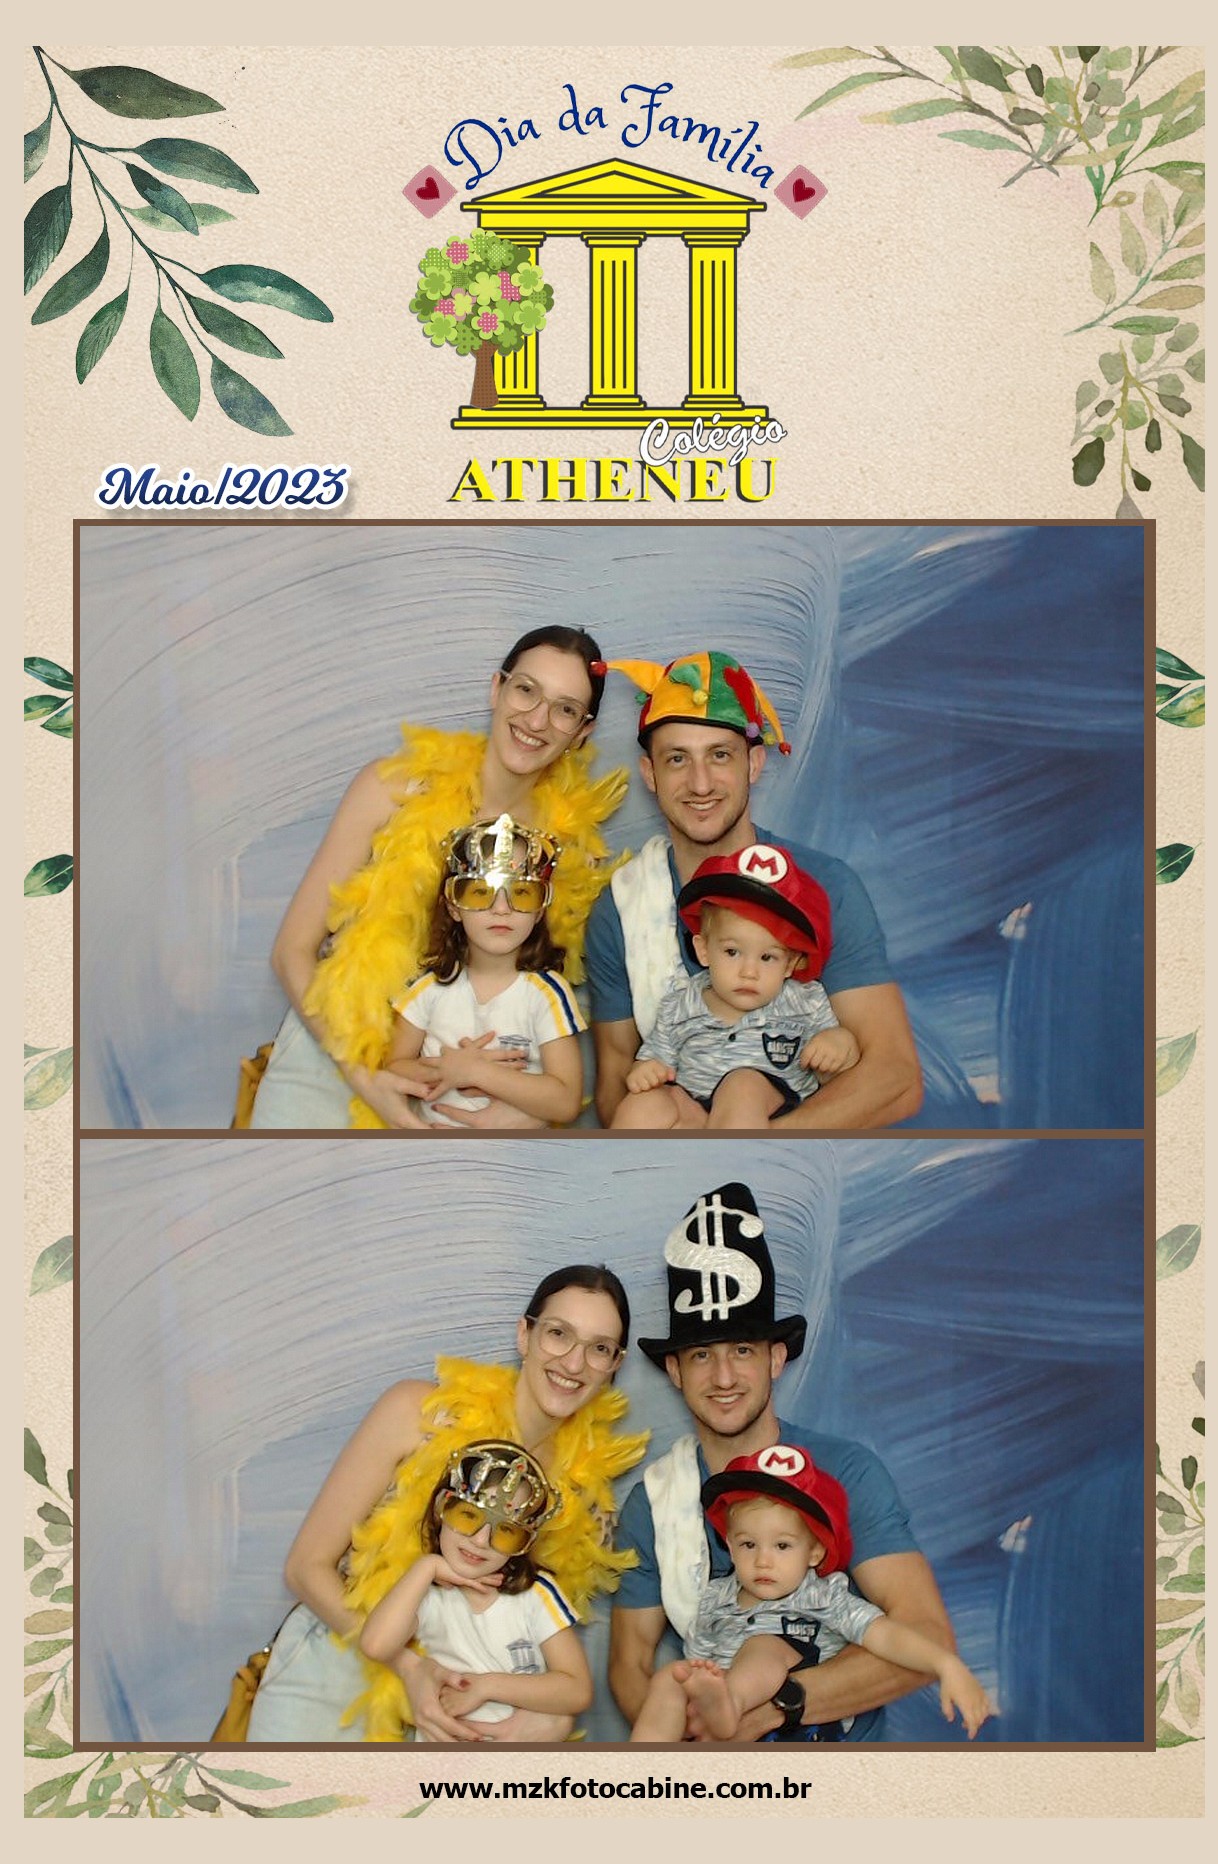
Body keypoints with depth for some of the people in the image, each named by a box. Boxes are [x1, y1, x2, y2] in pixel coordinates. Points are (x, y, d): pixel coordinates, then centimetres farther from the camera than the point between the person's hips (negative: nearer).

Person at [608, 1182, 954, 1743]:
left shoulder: (846, 1471, -7)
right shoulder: (652, 1500, 0)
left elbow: (927, 1638, -15)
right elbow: (629, 1664, 2)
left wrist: (772, 1706, -23)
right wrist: (687, 1731, -18)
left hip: (845, 1739, -1)